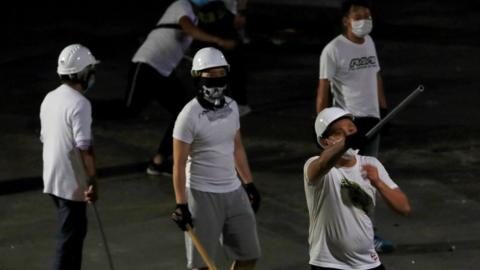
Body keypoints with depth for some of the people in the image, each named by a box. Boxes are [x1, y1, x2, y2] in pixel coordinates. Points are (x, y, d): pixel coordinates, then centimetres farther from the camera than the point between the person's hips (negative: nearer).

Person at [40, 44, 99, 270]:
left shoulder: (50, 99, 7)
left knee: (75, 231, 20)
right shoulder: (79, 104, -20)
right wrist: (93, 182, -15)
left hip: (52, 179, 9)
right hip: (72, 183, -9)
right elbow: (84, 147, -21)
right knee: (70, 237, -2)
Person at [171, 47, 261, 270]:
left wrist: (249, 184, 18)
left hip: (233, 191, 7)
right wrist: (181, 205, -17)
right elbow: (179, 164, -14)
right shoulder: (190, 116, -15)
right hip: (202, 195, -7)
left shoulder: (231, 107, 4)